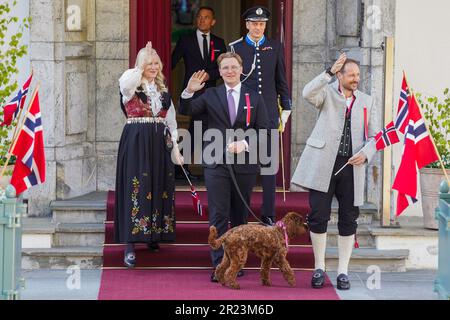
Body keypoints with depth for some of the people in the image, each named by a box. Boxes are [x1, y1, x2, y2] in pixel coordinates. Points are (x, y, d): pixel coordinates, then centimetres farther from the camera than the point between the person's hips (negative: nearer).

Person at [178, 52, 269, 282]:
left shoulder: (254, 98, 7)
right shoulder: (211, 95, 7)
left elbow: (262, 130, 2)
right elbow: (186, 111, -2)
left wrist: (244, 143, -14)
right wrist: (189, 91, -20)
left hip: (244, 164, 1)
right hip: (216, 164, -1)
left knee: (240, 216, 10)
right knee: (218, 216, -7)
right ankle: (219, 266, -8)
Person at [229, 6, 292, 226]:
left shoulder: (275, 48, 8)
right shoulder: (235, 48, 3)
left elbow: (281, 81, 11)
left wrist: (286, 109, 8)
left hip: (269, 113, 1)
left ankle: (268, 213, 7)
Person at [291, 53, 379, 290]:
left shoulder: (366, 101, 15)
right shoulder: (327, 93, 7)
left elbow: (372, 135, 14)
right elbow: (308, 93, -16)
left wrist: (365, 153, -5)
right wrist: (330, 72, -23)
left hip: (352, 167, 3)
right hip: (324, 164, -3)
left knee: (348, 220, 4)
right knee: (318, 216, -3)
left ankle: (343, 271, 12)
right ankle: (319, 268, 10)